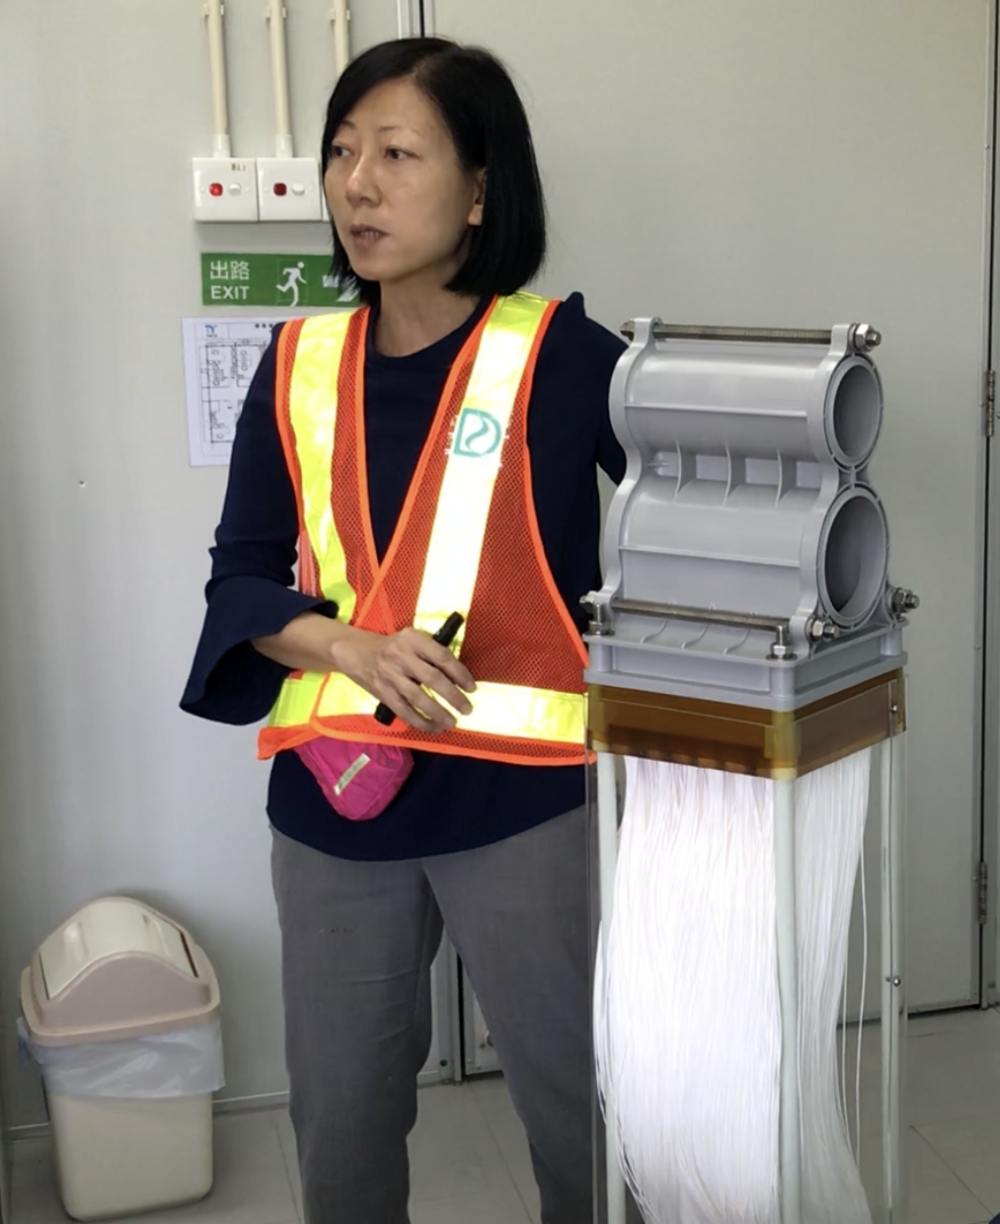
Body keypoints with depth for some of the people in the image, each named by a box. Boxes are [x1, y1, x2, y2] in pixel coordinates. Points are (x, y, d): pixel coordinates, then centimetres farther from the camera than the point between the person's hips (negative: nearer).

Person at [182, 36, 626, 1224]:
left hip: (520, 796, -3)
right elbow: (240, 578, 4)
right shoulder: (299, 366, 4)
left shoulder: (562, 354, -7)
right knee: (339, 1113, 17)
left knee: (576, 1102, 10)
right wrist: (354, 649, -15)